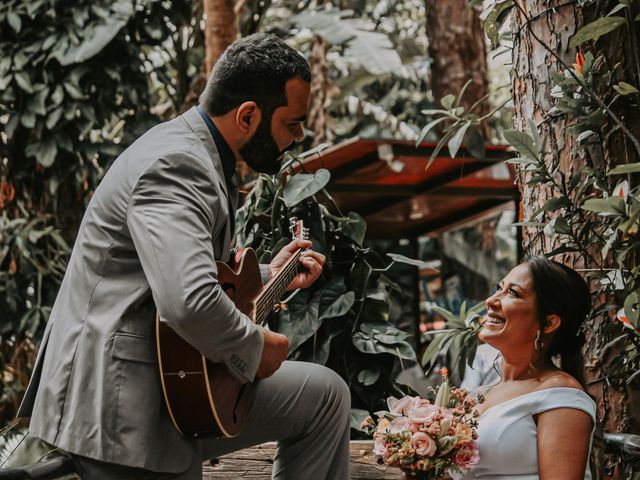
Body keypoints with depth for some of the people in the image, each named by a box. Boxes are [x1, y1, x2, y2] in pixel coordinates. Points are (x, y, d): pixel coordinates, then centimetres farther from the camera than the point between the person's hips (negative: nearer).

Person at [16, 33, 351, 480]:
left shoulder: (202, 158, 11)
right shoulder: (175, 166, -23)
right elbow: (191, 303, -37)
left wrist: (269, 277, 18)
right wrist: (256, 348, -20)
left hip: (171, 379, 10)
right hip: (117, 402, -10)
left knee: (327, 396, 12)